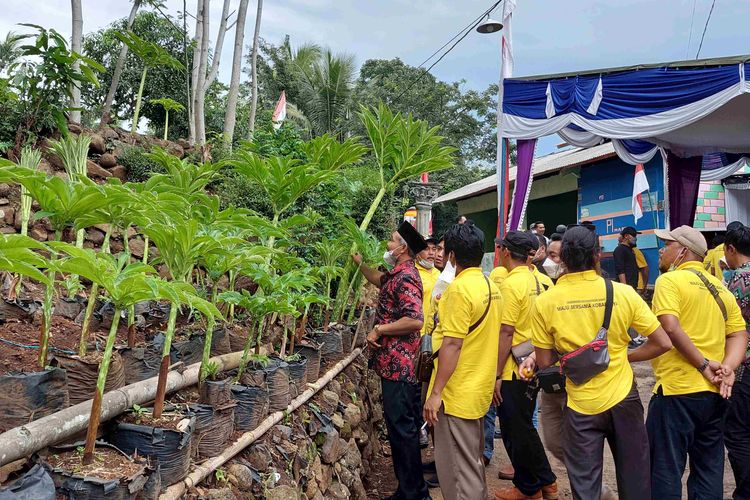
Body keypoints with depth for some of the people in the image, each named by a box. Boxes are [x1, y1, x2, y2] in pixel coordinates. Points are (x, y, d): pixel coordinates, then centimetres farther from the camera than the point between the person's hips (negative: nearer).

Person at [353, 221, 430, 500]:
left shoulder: (405, 278, -17)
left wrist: (378, 330, -19)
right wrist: (359, 263, 31)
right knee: (404, 425, 18)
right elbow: (380, 281, 38)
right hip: (397, 362, 11)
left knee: (401, 427, -2)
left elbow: (415, 320, -29)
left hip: (397, 364, -11)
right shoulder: (399, 274, 14)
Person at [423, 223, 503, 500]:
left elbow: (452, 344, -22)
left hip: (457, 393, -9)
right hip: (479, 389, 9)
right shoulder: (491, 287, 7)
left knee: (456, 469, 2)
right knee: (472, 462, 22)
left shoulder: (459, 288, -19)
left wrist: (436, 392, -18)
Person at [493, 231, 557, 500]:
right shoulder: (534, 280, 6)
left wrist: (496, 375, -17)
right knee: (524, 426, 22)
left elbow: (506, 333, -21)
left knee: (515, 431, 8)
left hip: (513, 370, -9)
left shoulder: (511, 284, -19)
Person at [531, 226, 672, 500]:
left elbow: (544, 362, -6)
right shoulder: (623, 293, -10)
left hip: (581, 405, -1)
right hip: (623, 398, 1)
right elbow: (662, 343, -4)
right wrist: (625, 356, 9)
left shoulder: (545, 302, -11)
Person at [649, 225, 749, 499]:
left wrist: (703, 365, -14)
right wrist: (728, 368, -4)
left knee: (666, 470, 3)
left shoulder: (670, 280, -8)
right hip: (715, 393, 8)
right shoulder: (720, 288, 14)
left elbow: (671, 328, -22)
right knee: (709, 469, 17)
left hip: (677, 390, -7)